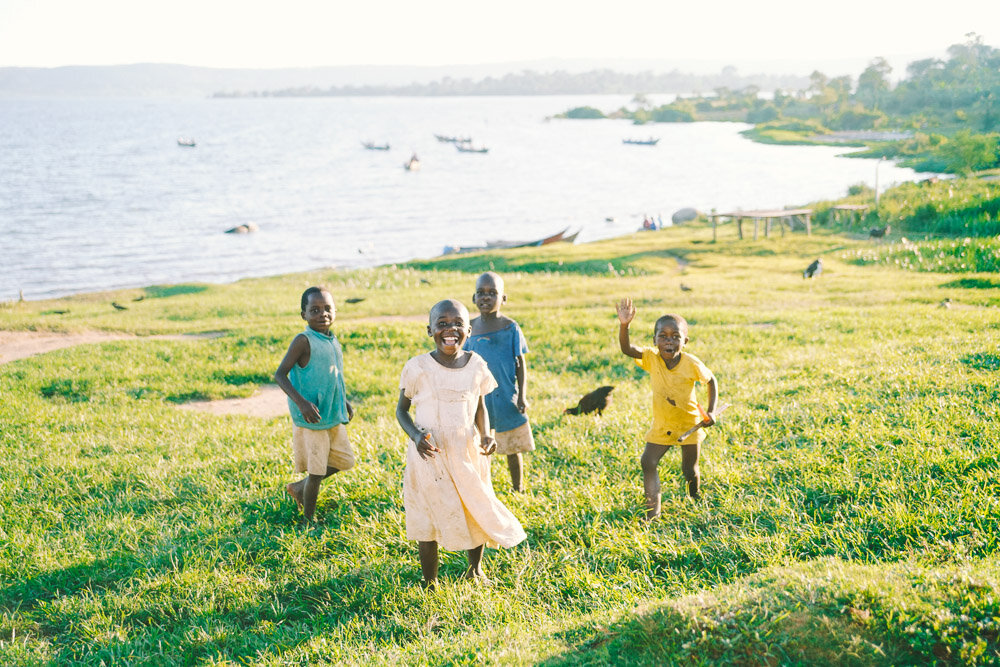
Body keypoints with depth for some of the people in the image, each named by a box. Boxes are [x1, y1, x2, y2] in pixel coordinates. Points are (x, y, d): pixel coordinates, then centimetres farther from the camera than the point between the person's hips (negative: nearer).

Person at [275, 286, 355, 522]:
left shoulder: (333, 341, 6)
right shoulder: (303, 341, -17)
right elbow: (280, 375, -19)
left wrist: (345, 402, 15)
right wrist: (301, 402, -29)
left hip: (334, 417, 7)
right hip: (310, 420, -7)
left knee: (344, 461, 16)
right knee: (316, 471, 1)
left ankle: (298, 488, 33)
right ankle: (309, 520, 21)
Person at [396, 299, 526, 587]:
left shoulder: (476, 366, -3)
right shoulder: (417, 368, -12)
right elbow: (402, 409, -1)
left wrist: (485, 435, -8)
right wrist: (416, 435, -20)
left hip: (468, 453, 3)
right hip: (430, 455, -3)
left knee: (478, 512, 13)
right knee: (430, 518, 2)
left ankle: (475, 569, 40)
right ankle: (430, 582, 22)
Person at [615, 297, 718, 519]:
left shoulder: (692, 364, -23)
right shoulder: (651, 358, -19)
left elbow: (711, 381, -5)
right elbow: (627, 349, -35)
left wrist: (711, 411, -11)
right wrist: (624, 326, -52)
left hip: (689, 424, -1)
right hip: (661, 426, 1)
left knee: (689, 470, 12)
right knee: (648, 462, -14)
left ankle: (695, 498, 45)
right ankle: (653, 510, -5)